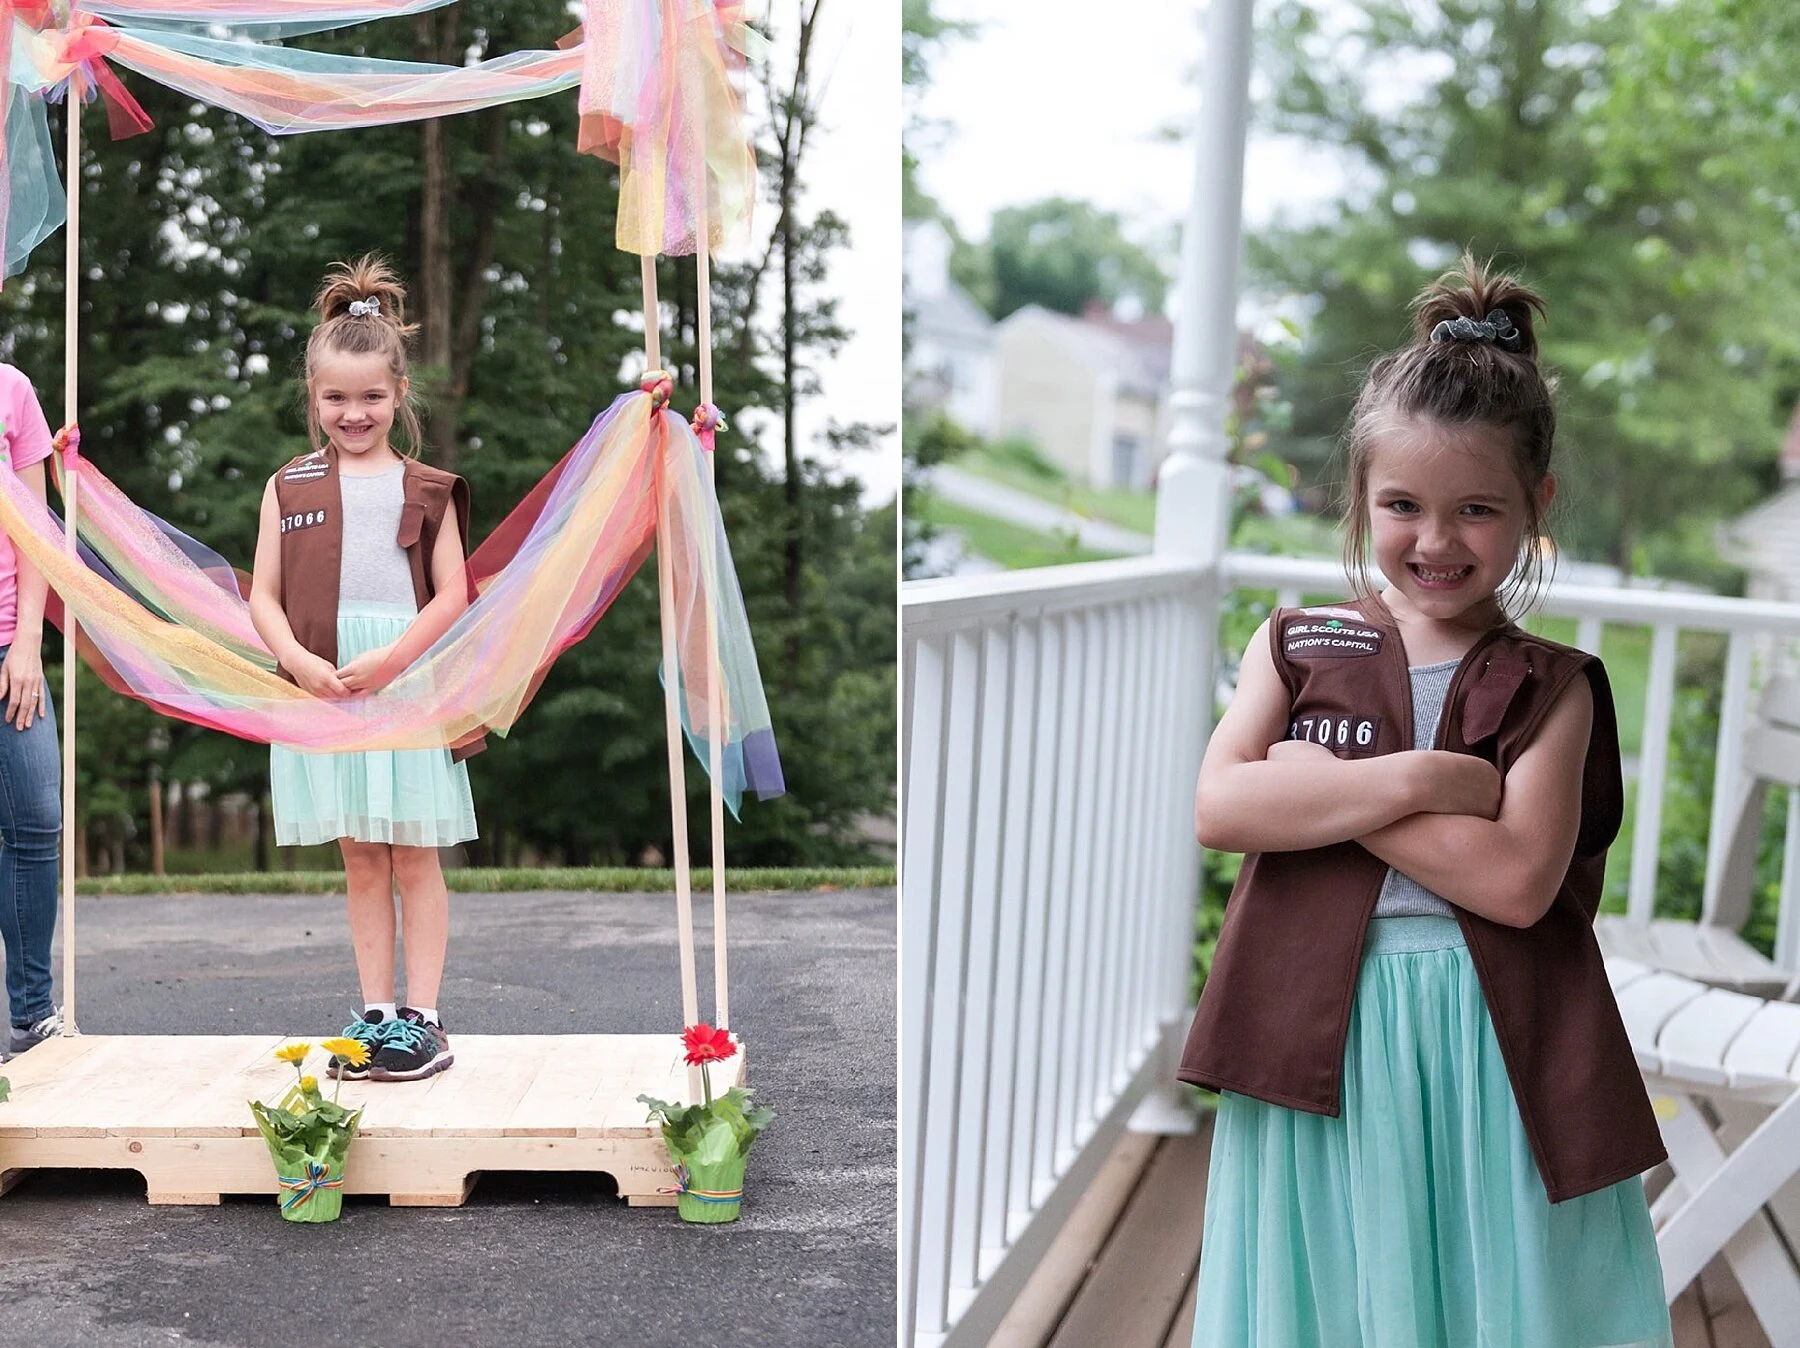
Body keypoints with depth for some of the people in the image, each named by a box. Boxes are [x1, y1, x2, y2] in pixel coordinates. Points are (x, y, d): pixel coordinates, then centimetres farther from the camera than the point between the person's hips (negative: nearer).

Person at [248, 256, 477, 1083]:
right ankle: (376, 1015, 15)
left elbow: (451, 595, -1)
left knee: (414, 858, 2)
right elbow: (264, 595, 5)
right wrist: (301, 663, -12)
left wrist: (389, 658, -15)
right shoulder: (290, 487, 9)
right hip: (321, 692, 2)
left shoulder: (425, 489, 4)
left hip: (408, 688, -2)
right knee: (360, 860, 8)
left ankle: (423, 1020, 8)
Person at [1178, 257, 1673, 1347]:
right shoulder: (1298, 646, 6)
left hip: (1494, 1050, -1)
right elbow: (1218, 808, -10)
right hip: (1320, 1041, 2)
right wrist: (1421, 778, -16)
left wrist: (1315, 785, -14)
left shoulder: (1552, 687, 0)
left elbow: (1517, 880, -15)